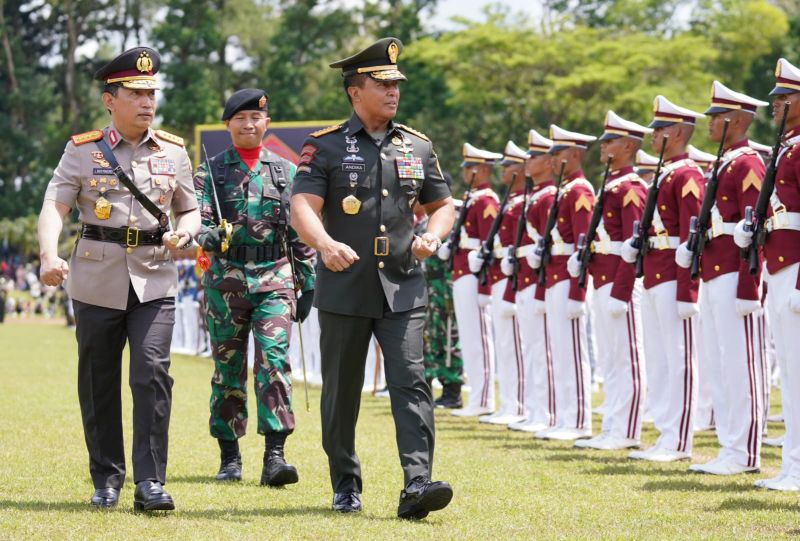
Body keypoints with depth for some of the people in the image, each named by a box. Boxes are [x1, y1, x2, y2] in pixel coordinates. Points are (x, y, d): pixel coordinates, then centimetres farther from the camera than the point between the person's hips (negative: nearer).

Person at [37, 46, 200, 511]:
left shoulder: (173, 151, 8)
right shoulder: (83, 151, 1)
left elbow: (190, 209, 16)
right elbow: (55, 206, -9)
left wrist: (183, 233, -8)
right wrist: (50, 256, -27)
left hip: (155, 280, 0)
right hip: (97, 281, 0)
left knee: (153, 375, -13)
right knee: (98, 382, 7)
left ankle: (150, 481, -9)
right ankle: (107, 477, 22)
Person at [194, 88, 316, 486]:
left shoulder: (286, 171, 9)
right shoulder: (211, 171, 5)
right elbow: (198, 222, -3)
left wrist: (308, 284, 8)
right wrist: (210, 237, -27)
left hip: (275, 278, 0)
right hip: (226, 279, 0)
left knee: (275, 362, -13)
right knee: (228, 369, 6)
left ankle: (274, 456, -17)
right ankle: (229, 457, 15)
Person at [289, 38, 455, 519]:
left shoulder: (418, 147, 10)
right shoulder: (325, 147, -1)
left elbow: (442, 204, 18)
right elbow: (303, 208, -11)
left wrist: (433, 236, -5)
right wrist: (326, 244, -32)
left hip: (403, 289, 2)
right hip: (344, 290, -1)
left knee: (411, 382, -12)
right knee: (342, 391, 7)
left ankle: (417, 484, -19)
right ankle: (346, 488, 22)